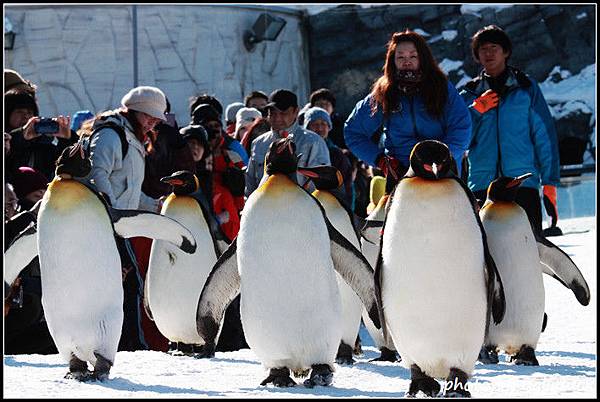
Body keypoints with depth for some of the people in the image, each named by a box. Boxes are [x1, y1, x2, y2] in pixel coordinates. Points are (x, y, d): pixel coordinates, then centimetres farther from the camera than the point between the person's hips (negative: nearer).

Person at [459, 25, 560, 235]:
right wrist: (478, 109, -5)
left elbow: (544, 135, 6)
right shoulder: (470, 95, 16)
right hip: (481, 185, 2)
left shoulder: (526, 88, 11)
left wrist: (550, 184, -2)